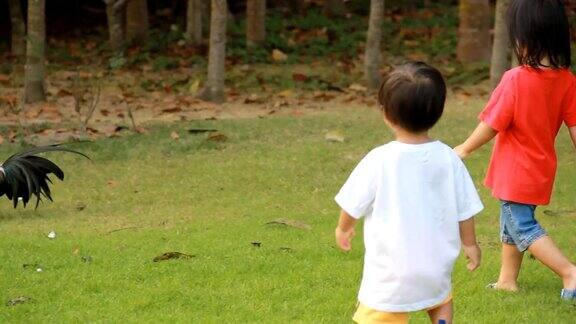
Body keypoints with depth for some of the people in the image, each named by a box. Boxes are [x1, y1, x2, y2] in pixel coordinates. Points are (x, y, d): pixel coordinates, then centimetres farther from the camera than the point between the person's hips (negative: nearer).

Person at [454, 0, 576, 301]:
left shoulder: (515, 80, -24)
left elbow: (491, 125, -17)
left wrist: (464, 149, -1)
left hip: (515, 172, -7)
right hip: (541, 170, 7)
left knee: (523, 228, 3)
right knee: (511, 222, 23)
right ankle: (507, 279, 35)